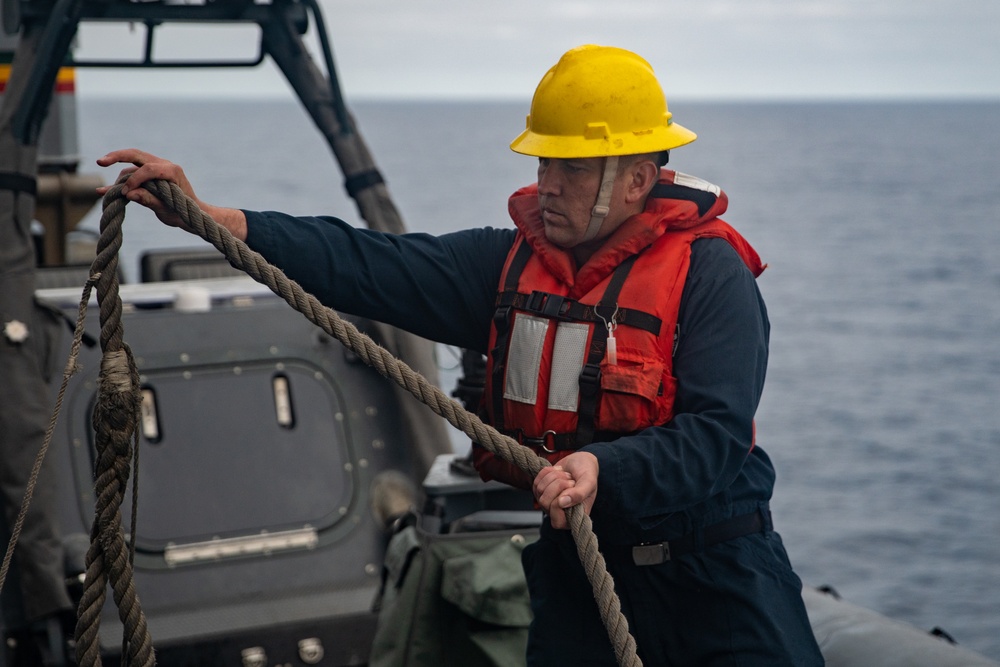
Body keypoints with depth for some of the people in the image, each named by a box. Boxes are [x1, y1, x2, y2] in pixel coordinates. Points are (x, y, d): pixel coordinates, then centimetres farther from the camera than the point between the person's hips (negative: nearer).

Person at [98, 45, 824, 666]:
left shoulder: (710, 273, -14)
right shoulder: (514, 260, -1)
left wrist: (601, 466, -41)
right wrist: (206, 217, -19)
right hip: (575, 560, 4)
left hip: (711, 572, -4)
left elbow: (716, 434, -24)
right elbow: (369, 265, -10)